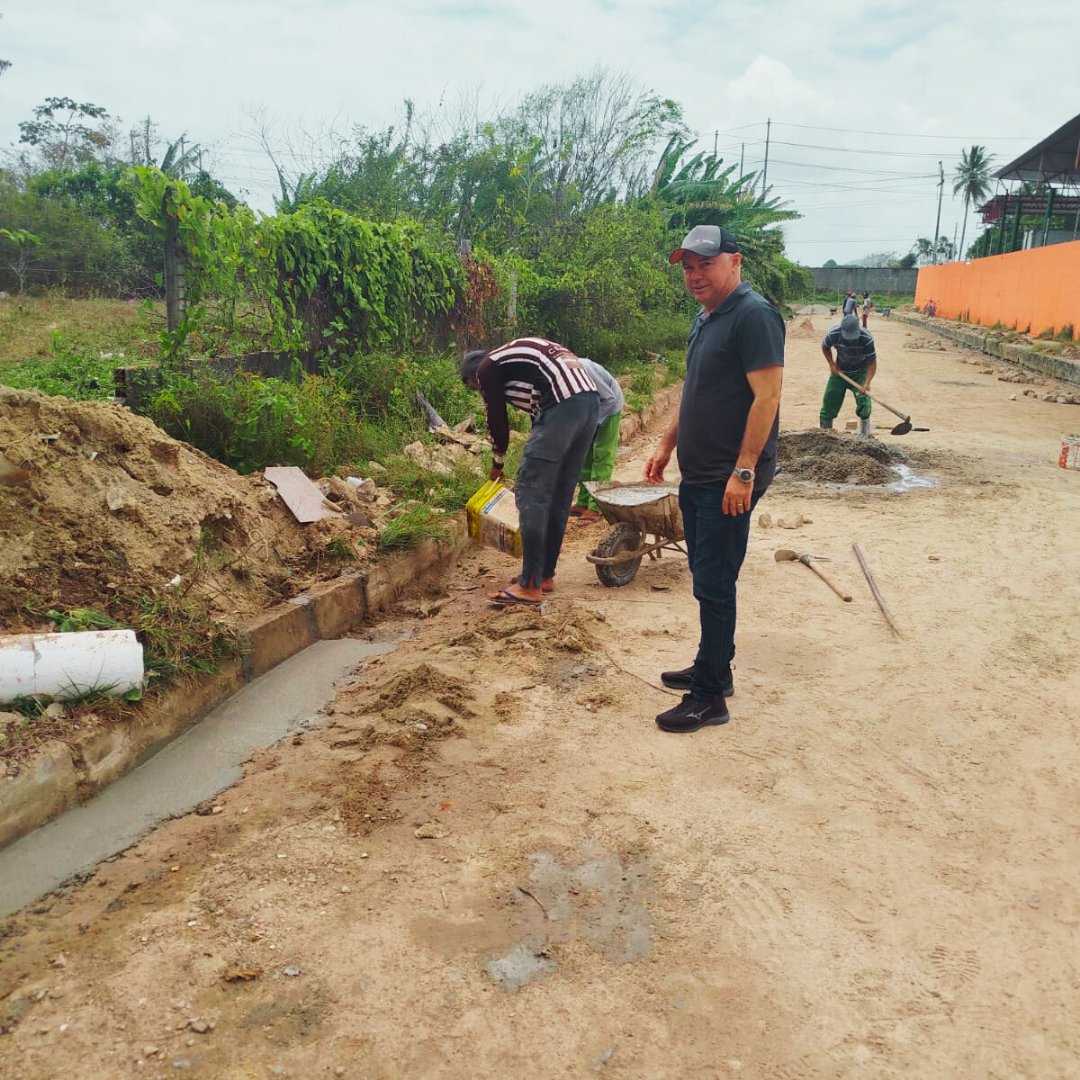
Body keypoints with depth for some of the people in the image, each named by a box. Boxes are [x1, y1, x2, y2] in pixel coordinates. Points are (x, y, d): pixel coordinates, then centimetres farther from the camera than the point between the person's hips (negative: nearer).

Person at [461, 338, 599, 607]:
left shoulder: (486, 368, 9)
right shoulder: (516, 355, 33)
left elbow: (498, 421, 12)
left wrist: (497, 463, 30)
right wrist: (535, 459, 35)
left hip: (562, 406, -9)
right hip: (590, 399, 9)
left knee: (531, 494, -3)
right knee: (560, 496, 16)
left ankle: (530, 586, -1)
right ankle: (545, 574, 24)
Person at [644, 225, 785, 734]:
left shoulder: (753, 315, -15)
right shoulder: (706, 317, 15)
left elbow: (767, 396, -21)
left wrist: (744, 471, -25)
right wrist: (666, 446, 21)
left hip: (729, 482, -9)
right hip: (697, 476, 9)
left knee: (714, 584, -4)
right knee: (706, 576, 17)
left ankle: (709, 696, 6)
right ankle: (713, 669, 31)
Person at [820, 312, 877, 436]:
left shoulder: (867, 338, -31)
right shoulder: (833, 335, -26)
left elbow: (872, 362, -24)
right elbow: (824, 346, 0)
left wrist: (867, 383, -36)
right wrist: (831, 364, -9)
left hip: (860, 371, -2)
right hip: (840, 371, 2)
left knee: (863, 399, -18)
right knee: (829, 399, 1)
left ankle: (864, 435, -9)